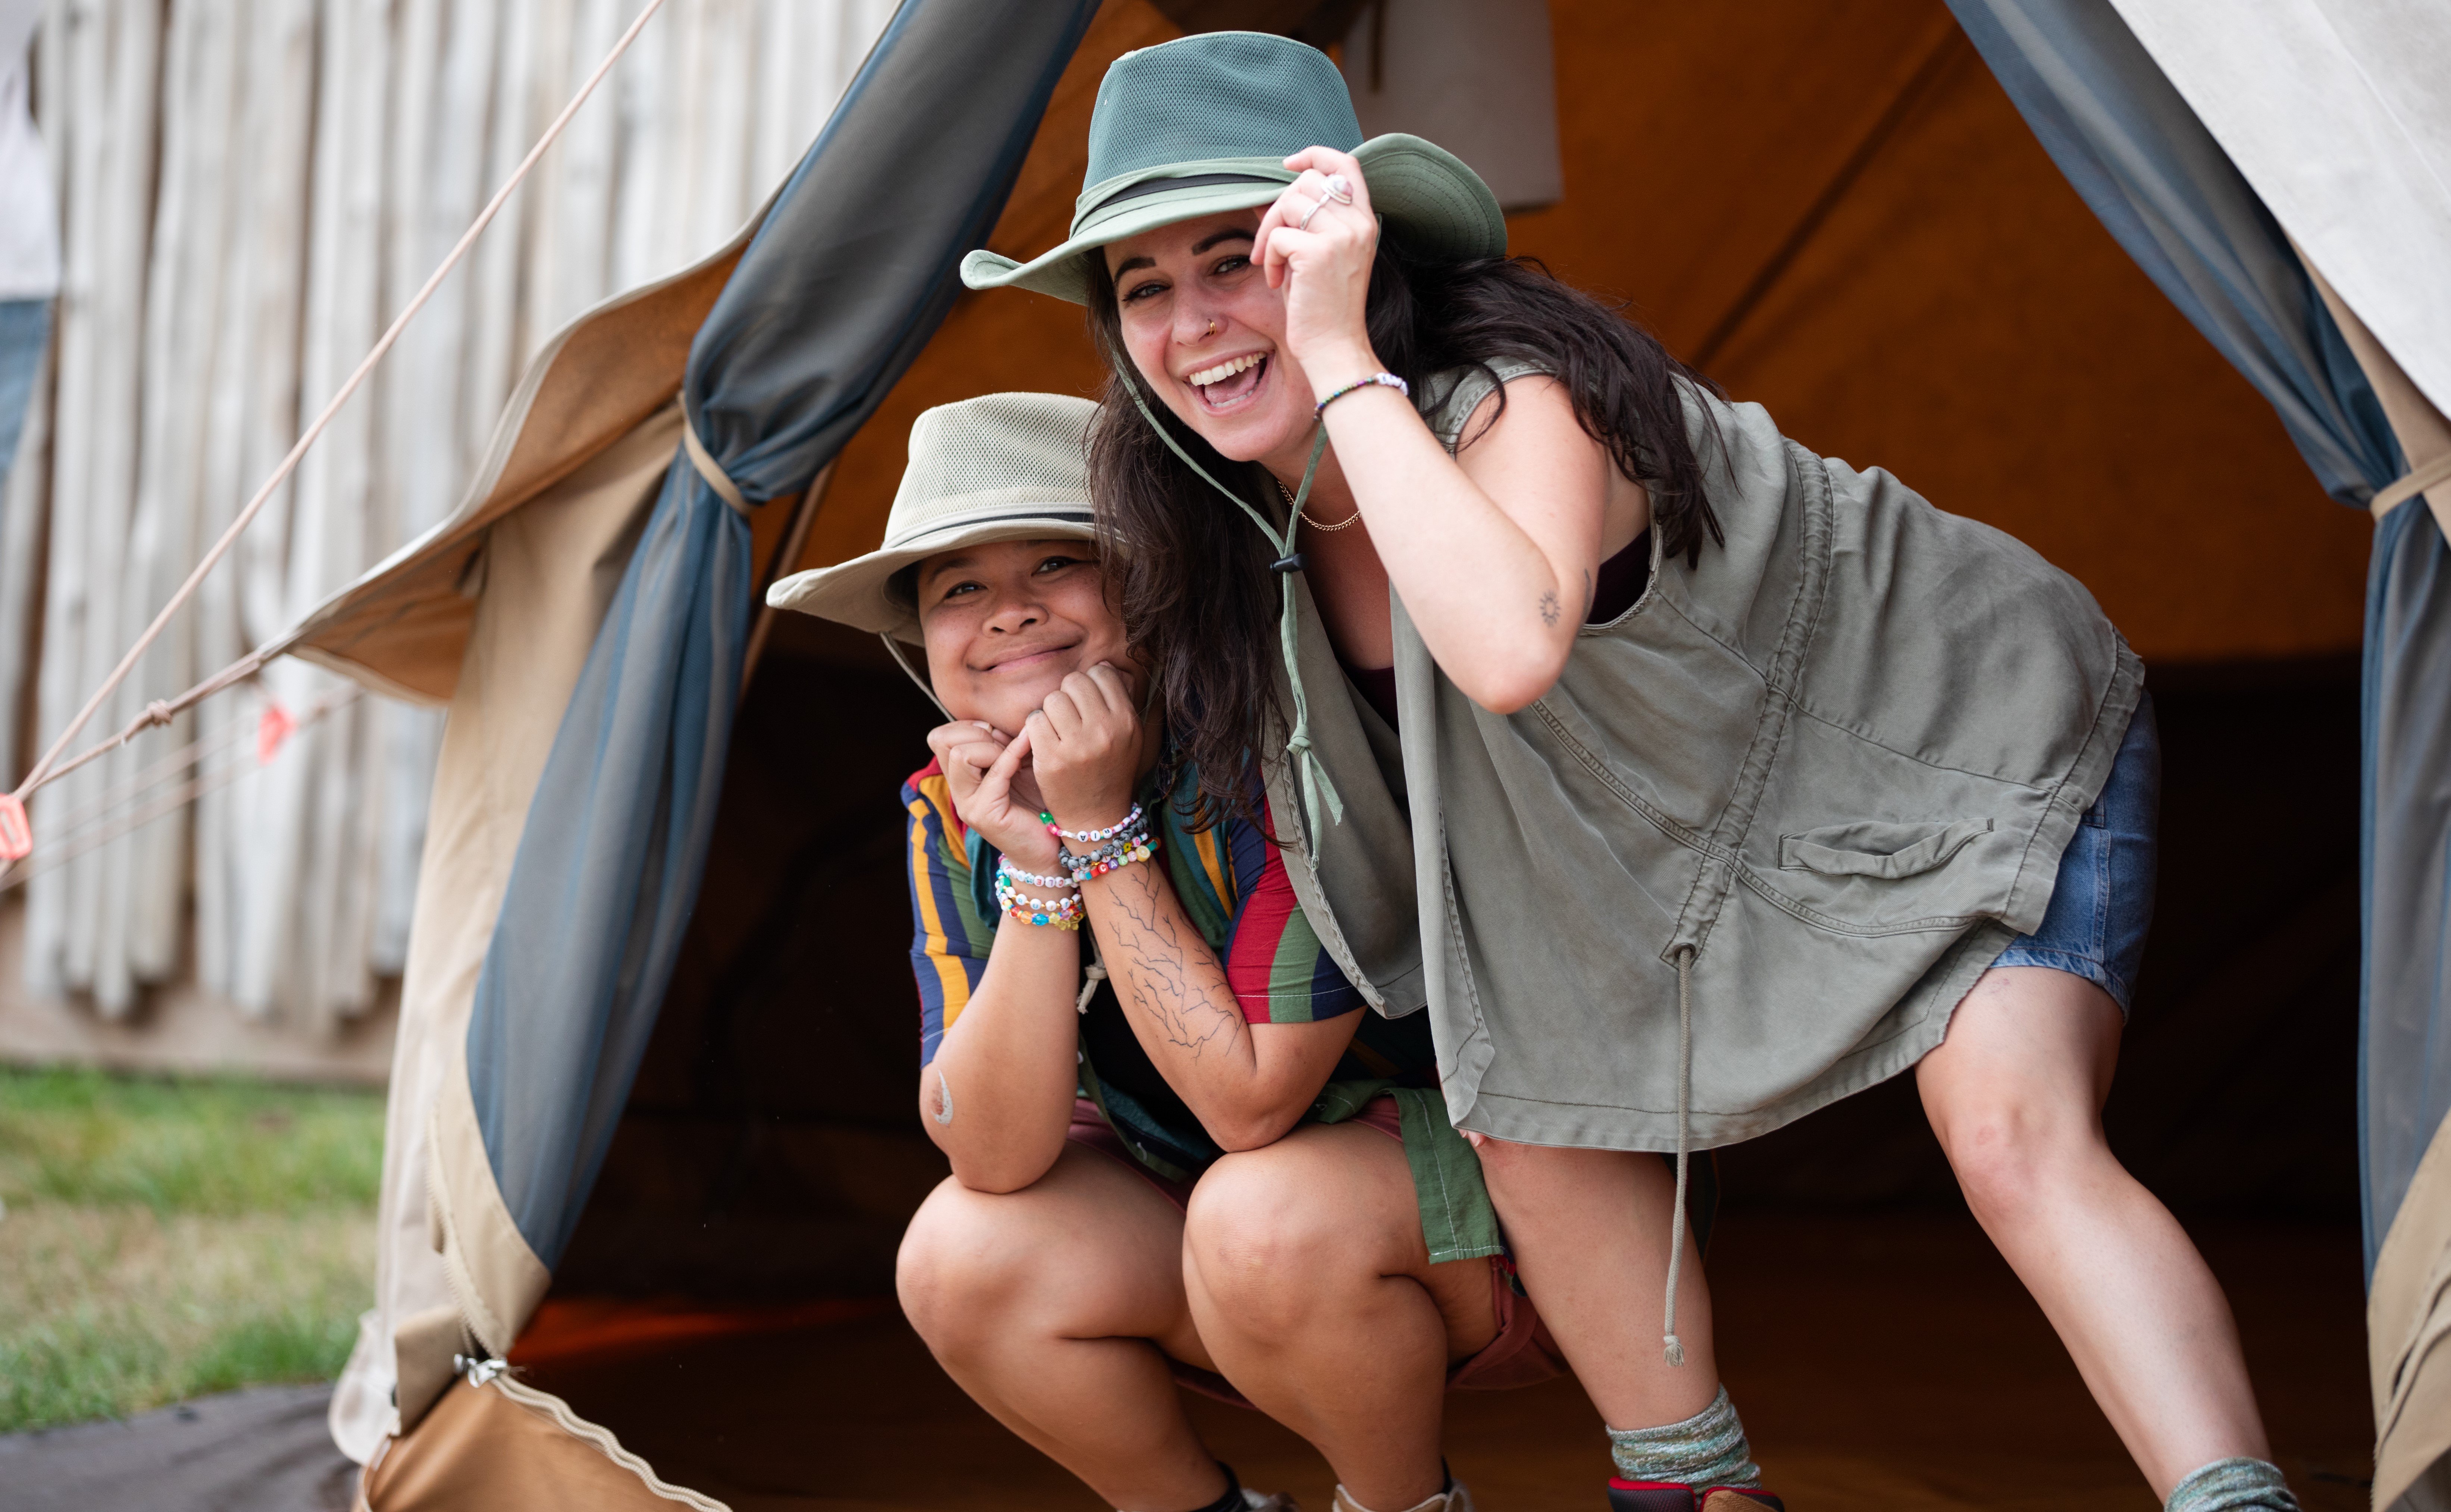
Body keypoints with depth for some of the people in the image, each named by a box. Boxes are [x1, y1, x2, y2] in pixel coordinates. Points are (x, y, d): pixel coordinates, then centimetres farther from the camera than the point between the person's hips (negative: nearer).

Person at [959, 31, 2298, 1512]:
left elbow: (1511, 649, -57)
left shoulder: (1514, 393, -33)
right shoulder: (1251, 523, -9)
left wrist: (1342, 358, -48)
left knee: (2014, 1135, -28)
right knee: (1541, 1126, 1)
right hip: (1742, 815, 8)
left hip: (1997, 729, -8)